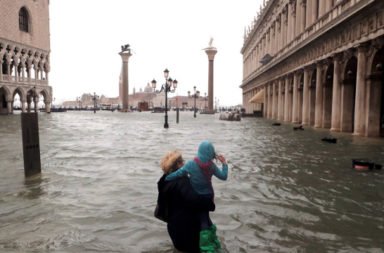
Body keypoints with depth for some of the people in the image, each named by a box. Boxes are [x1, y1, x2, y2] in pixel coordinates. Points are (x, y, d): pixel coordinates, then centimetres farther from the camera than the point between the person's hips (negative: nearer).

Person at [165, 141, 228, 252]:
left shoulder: (191, 164, -21)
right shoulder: (212, 165, -10)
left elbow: (177, 174, -20)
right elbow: (224, 176, -1)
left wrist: (165, 179, -5)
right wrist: (224, 163, 11)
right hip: (208, 195, 4)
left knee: (202, 220, 6)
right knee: (205, 217, 24)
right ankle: (213, 242, 34)